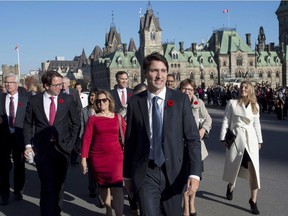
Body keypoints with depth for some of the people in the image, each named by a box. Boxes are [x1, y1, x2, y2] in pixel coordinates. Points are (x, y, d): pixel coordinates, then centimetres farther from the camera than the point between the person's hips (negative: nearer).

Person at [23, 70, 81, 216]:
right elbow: (27, 124, 7)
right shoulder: (34, 101, 0)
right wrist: (28, 145, -2)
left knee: (59, 185, 12)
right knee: (48, 186, -6)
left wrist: (71, 143, 0)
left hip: (62, 148, 2)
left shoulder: (68, 99, 1)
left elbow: (76, 122, 7)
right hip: (42, 149, -1)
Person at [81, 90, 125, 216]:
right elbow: (86, 139, -4)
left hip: (115, 156, -1)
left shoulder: (118, 117, 4)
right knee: (103, 185, 12)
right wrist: (84, 158, -10)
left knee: (117, 187, -11)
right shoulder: (93, 119, 1)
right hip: (98, 157, 1)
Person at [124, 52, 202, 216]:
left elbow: (193, 138, -5)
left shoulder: (181, 100, -3)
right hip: (145, 172, -1)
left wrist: (195, 173, -15)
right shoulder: (135, 103, -1)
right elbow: (130, 141, 4)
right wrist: (127, 175, 7)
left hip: (173, 171, 1)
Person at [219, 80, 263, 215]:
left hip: (251, 139, 2)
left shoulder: (255, 106, 9)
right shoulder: (232, 103, 0)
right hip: (236, 138, -1)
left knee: (253, 169, -8)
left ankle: (253, 201, -1)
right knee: (233, 165, 12)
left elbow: (257, 124, 14)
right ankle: (230, 187, 43)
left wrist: (259, 141, 13)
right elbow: (226, 121, -1)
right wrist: (223, 138, -5)